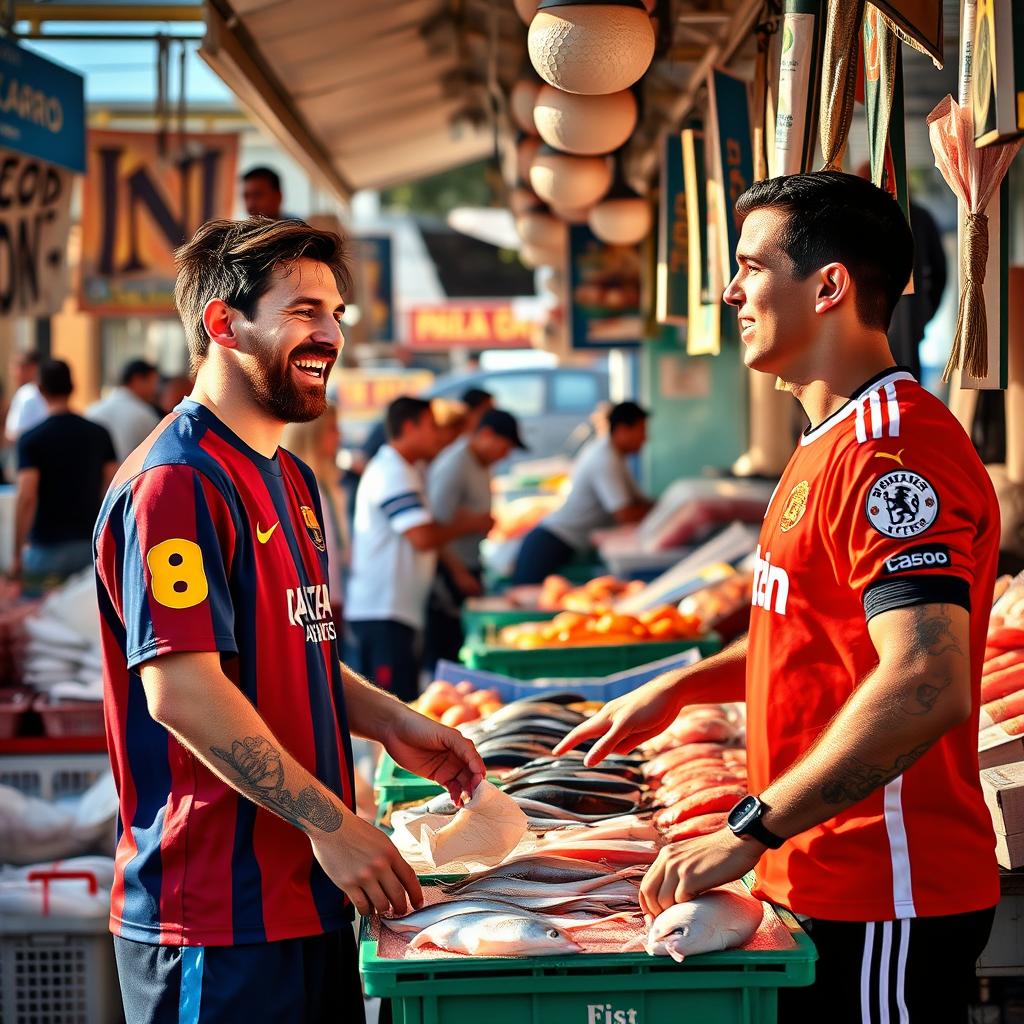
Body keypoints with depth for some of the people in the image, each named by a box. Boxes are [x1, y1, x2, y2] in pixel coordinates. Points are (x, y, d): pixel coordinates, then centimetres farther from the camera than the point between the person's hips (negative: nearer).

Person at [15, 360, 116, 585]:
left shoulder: (31, 439, -8)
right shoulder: (99, 434, 3)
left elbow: (26, 497, -16)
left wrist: (18, 555, -11)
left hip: (47, 546, -3)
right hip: (89, 543, 3)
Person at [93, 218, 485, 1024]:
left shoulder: (290, 480, 16)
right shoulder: (177, 481, -15)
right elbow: (181, 690, -22)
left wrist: (389, 722, 8)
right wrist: (331, 823, -20)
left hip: (309, 897, 9)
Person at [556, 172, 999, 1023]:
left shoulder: (893, 451, -21)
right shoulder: (834, 442, 15)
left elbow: (925, 685, -31)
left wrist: (749, 832, -29)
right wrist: (680, 687, 17)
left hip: (884, 907, -10)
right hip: (819, 883, 10)